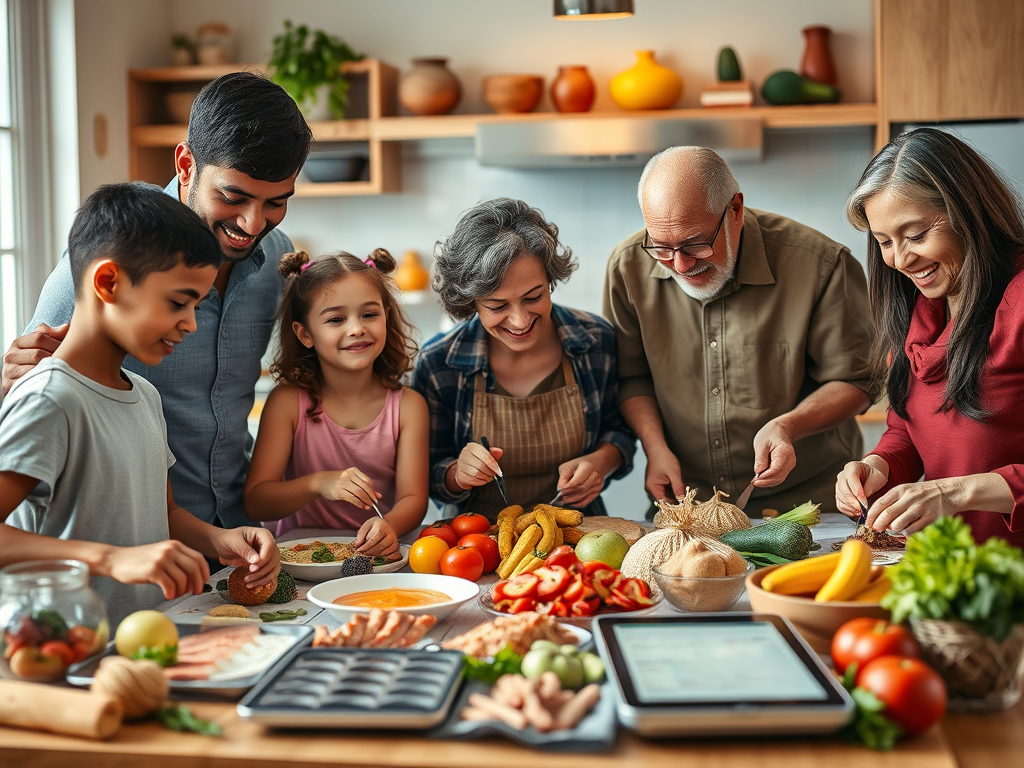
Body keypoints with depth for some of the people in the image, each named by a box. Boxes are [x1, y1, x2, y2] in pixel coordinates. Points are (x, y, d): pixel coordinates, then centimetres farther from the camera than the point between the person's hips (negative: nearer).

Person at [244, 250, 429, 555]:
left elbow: (413, 499, -7)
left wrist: (389, 525, -31)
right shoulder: (287, 401, -3)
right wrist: (319, 483, -27)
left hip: (378, 556, 3)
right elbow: (255, 502, -8)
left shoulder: (408, 405, 0)